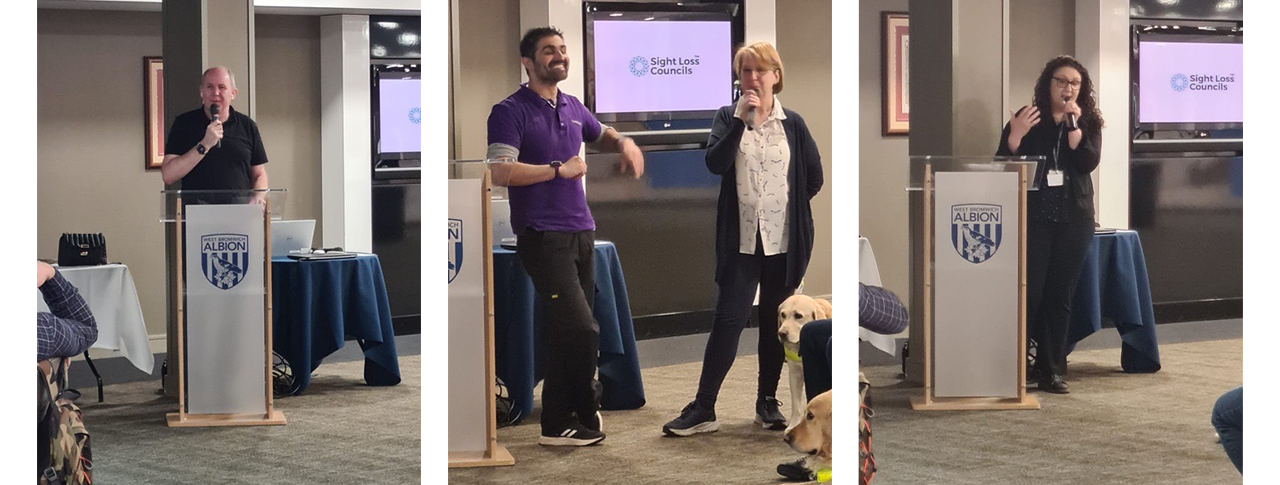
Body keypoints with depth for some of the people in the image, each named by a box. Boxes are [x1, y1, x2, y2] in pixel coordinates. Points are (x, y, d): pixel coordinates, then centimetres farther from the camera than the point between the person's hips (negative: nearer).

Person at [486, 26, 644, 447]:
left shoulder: (573, 108, 15)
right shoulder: (510, 112, -8)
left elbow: (601, 136, 35)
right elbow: (501, 172, -19)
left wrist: (624, 143, 12)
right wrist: (561, 169, -14)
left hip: (580, 232, 7)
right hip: (542, 236, -7)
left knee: (567, 333, 8)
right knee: (583, 330, -14)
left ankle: (557, 424, 15)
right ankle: (585, 416, 2)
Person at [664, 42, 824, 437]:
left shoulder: (792, 123, 3)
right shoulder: (728, 118, 3)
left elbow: (814, 177, 10)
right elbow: (715, 163, -14)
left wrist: (788, 208, 10)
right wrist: (740, 119, -18)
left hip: (783, 240, 1)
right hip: (741, 239, -1)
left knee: (774, 322, 9)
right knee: (727, 320, -5)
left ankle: (767, 401, 20)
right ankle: (703, 408, -4)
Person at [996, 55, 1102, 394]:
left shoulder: (1088, 123, 9)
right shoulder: (1026, 118, 3)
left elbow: (1088, 163, -7)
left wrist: (1074, 126, -16)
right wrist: (1015, 136, -20)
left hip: (1073, 219, 2)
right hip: (1032, 216, -2)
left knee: (1060, 296, 5)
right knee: (1029, 292, -9)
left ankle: (1052, 369, 11)